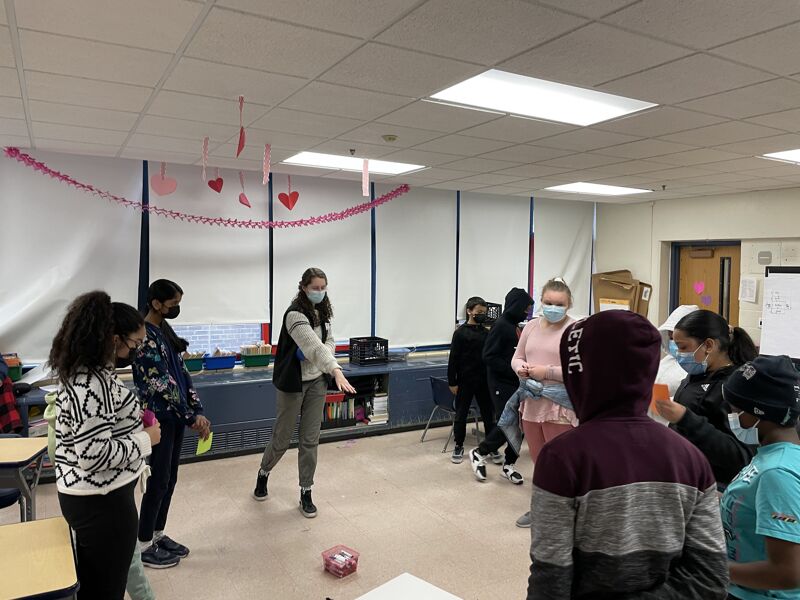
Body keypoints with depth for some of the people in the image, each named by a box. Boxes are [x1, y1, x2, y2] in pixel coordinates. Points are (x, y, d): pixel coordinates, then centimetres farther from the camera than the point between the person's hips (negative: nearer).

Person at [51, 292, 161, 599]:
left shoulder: (81, 372, 6)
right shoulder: (93, 384, -27)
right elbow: (95, 453, -30)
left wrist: (134, 422, 10)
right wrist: (145, 439, -17)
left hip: (86, 495, 10)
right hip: (102, 502, -10)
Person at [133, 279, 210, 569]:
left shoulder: (165, 331, 9)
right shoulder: (145, 336, -19)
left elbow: (182, 373, 10)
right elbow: (162, 383, -22)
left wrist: (197, 411, 3)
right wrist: (191, 418, -18)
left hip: (174, 416, 8)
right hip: (158, 418, -8)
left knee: (170, 478, 16)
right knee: (158, 480, 2)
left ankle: (158, 534, 31)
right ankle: (144, 545, 18)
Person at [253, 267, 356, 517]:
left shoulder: (323, 312, 4)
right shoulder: (295, 314, -20)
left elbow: (329, 342, 11)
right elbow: (314, 345, -34)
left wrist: (315, 355, -13)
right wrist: (337, 371, -46)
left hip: (316, 382, 6)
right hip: (293, 383, -5)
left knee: (310, 440, 7)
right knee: (282, 437, 9)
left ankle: (306, 493, 19)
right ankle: (264, 473, 38)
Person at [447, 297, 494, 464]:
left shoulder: (486, 333, 5)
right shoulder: (461, 333, -8)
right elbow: (453, 359, -8)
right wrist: (452, 382, -10)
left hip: (484, 380, 4)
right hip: (465, 381, -4)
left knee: (488, 413, 10)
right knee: (461, 414, 6)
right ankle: (459, 446, 20)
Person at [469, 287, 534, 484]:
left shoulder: (517, 326, 10)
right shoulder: (500, 326, -14)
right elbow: (489, 357, -18)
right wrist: (514, 370, -20)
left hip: (517, 383, 8)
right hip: (501, 384, -8)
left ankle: (509, 464, 18)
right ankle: (479, 453, 11)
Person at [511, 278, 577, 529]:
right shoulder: (531, 327, 8)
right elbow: (517, 357, 14)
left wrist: (547, 371, -21)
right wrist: (521, 368, -8)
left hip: (560, 407, -6)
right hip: (532, 404, 6)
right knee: (539, 461, 20)